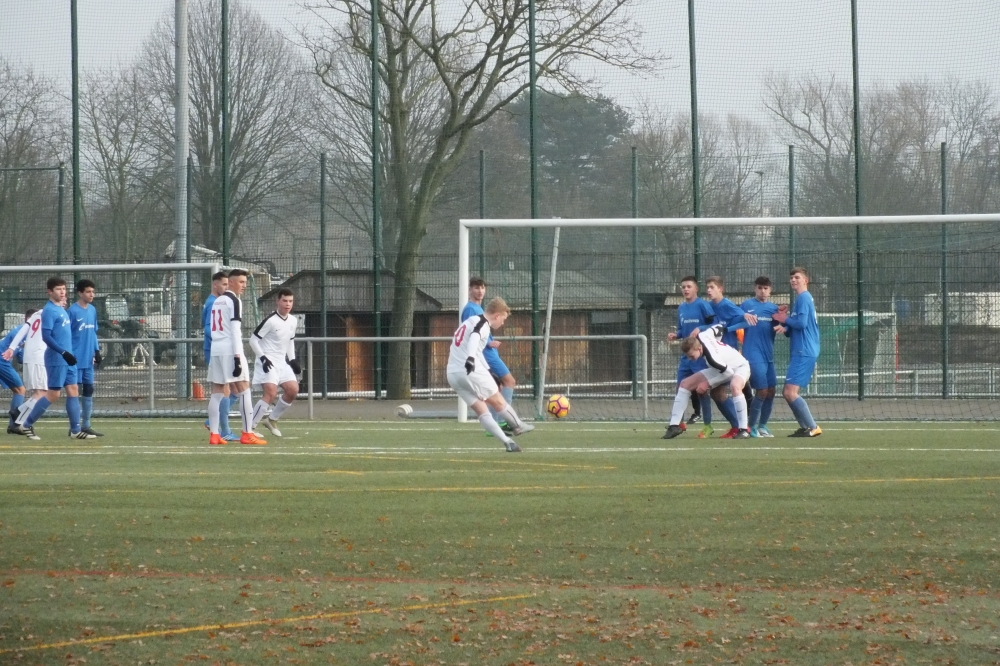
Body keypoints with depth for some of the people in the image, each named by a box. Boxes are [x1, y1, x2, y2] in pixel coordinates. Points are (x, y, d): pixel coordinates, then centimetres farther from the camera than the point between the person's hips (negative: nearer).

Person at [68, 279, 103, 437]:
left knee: (89, 390, 9)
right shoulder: (73, 311, -11)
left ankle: (86, 425, 15)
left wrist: (97, 351, 14)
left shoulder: (92, 310, 10)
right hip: (76, 359, -7)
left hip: (88, 359, 7)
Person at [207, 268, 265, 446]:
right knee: (244, 391, -4)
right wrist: (237, 358, -18)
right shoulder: (234, 301, -7)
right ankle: (247, 434, -7)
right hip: (230, 351, -8)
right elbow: (235, 331, -14)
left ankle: (214, 435, 2)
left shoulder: (217, 301, 20)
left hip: (215, 350, 8)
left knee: (217, 394, 6)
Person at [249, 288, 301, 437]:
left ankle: (272, 419, 20)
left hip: (281, 362, 8)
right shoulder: (270, 320, -16)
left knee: (293, 390, 2)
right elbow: (253, 340, -14)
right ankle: (250, 428, -16)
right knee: (271, 393, -20)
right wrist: (263, 357, -22)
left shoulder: (292, 321, 8)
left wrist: (292, 360, 13)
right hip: (267, 363, -8)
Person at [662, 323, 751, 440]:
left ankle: (744, 430, -35)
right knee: (685, 384, 2)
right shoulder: (702, 336, -24)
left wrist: (707, 384, -21)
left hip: (739, 366, -9)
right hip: (724, 367, 9)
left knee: (735, 386, -42)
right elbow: (719, 327, -6)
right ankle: (674, 426, 3)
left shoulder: (712, 359, -41)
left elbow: (729, 373, -27)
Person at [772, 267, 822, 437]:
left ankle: (813, 428, -12)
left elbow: (802, 322, -21)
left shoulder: (803, 298, -9)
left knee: (790, 392, -14)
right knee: (788, 392, 12)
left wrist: (785, 320, -4)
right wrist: (785, 327, 4)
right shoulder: (800, 299, 21)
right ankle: (805, 427, 14)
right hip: (800, 352, 10)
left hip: (804, 353, -10)